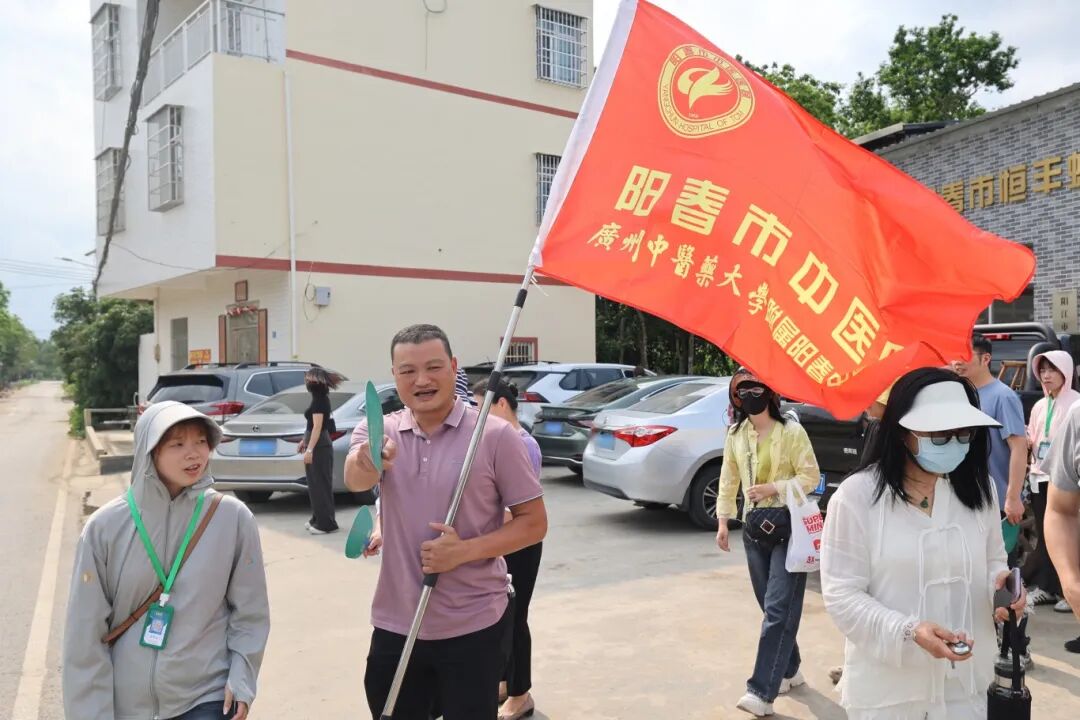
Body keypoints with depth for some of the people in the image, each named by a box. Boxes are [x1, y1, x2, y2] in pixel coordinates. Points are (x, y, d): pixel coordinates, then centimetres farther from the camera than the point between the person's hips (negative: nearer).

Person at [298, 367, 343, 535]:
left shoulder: (319, 399, -16)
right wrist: (305, 441, 29)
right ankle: (318, 519, 24)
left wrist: (309, 449, -27)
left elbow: (317, 427, -23)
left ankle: (326, 523, -1)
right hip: (318, 445, 10)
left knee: (320, 484, -5)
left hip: (319, 447, -10)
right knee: (316, 483, 15)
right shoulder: (320, 398, 14)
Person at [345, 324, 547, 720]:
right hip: (395, 626, 4)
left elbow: (534, 522, -6)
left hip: (474, 627, -3)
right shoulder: (378, 431, -1)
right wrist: (367, 462, -45)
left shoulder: (495, 435, -9)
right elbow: (355, 480, -21)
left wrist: (465, 550, -20)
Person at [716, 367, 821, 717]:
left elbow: (811, 476, -9)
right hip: (754, 525, 6)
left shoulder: (792, 431, -9)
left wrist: (772, 488, -19)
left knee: (779, 608, -9)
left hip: (789, 524, -6)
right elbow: (728, 479, 11)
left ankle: (763, 691, -9)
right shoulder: (735, 435, 7)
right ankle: (789, 670, 30)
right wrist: (723, 520, 7)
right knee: (770, 606, 13)